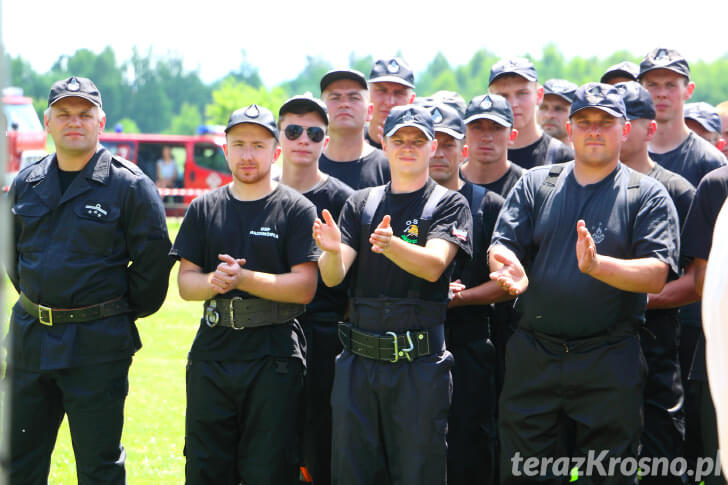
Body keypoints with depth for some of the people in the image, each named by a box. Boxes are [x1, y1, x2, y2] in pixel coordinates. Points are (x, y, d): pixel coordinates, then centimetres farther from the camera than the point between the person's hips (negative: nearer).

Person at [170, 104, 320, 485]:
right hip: (212, 352, 4)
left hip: (274, 360, -4)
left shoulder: (296, 209, 1)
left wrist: (243, 278, -17)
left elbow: (304, 287, -8)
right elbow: (185, 282, 9)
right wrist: (212, 281, -13)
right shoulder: (204, 209, 13)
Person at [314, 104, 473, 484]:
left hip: (419, 363, -3)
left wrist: (392, 245, -35)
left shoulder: (448, 204, 3)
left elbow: (433, 265, -15)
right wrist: (332, 250, -22)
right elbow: (332, 277, 1)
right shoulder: (360, 204, 13)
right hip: (358, 359, 3)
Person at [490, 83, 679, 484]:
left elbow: (656, 274, -10)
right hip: (532, 356, 2)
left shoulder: (647, 195, 2)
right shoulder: (534, 185, 10)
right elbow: (501, 246, 1)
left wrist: (598, 266, -27)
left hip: (609, 363, -2)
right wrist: (510, 268, -24)